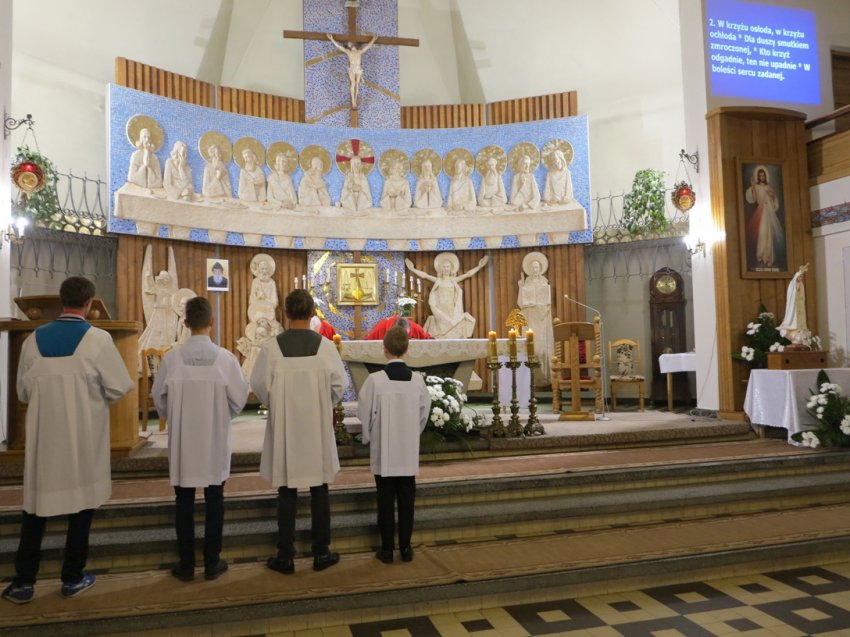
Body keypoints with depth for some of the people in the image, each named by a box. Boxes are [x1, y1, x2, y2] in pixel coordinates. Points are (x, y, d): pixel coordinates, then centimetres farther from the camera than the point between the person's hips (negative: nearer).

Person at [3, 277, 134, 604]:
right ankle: (73, 578, 21)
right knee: (81, 504, 10)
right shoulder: (98, 339, -14)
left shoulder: (34, 339, -2)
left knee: (36, 505, 14)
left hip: (43, 436, 3)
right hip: (84, 437, -3)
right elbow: (120, 387, -10)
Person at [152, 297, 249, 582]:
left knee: (184, 501, 13)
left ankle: (186, 564, 21)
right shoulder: (225, 358, -14)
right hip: (215, 440, 0)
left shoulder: (171, 358, -11)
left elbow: (159, 398, 0)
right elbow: (239, 399, -7)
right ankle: (212, 562, 20)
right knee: (214, 500, 12)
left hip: (182, 440, 1)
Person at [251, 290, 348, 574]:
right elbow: (339, 384, -5)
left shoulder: (271, 347, -11)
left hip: (284, 427, 0)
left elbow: (260, 385, -4)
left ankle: (285, 556, 18)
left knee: (286, 492, 10)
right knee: (319, 491, 12)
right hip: (318, 427, 0)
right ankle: (321, 553, 20)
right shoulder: (325, 345, -10)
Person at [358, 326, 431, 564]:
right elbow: (424, 413, 3)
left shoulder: (375, 380, -15)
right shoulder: (417, 379, -7)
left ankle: (387, 549, 15)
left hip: (383, 452, -2)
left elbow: (365, 414, -6)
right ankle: (405, 547, 19)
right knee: (406, 500, 12)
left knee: (386, 500, 8)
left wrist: (368, 439, 12)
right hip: (409, 452, 2)